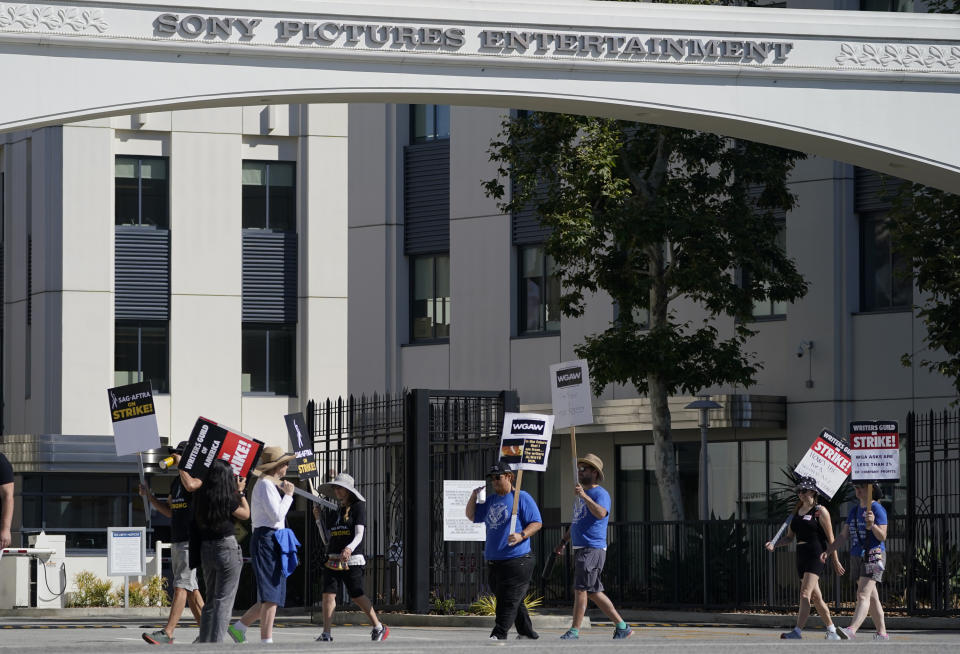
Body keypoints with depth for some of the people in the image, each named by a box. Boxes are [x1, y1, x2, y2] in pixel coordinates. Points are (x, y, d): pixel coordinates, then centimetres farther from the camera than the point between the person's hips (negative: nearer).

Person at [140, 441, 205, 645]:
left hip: (192, 542, -10)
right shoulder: (175, 482, 19)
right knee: (191, 589, 10)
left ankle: (167, 633, -20)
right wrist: (150, 497, 15)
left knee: (181, 586, -13)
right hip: (176, 542, 10)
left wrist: (180, 463, -22)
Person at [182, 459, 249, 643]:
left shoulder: (202, 495, -3)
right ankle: (216, 642, -10)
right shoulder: (227, 500, -10)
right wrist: (240, 492, 15)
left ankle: (203, 642, 17)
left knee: (211, 600, 17)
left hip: (205, 550, 6)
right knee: (224, 600, -3)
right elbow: (245, 514, 2)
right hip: (227, 549, -6)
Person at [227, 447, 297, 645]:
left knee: (272, 596, 9)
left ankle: (239, 628, 15)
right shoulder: (265, 484, -10)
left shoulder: (271, 484, 21)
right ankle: (266, 640, -16)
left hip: (273, 542, 10)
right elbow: (277, 515, -17)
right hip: (266, 540, -10)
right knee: (271, 595, -13)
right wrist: (288, 495, -8)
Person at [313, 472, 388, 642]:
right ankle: (326, 634, -10)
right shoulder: (333, 513, 17)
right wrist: (318, 519, 10)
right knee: (328, 594, -8)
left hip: (352, 561, -5)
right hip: (333, 560, 5)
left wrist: (349, 548, -30)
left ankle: (378, 628, 16)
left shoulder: (358, 507, 0)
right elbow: (327, 540, 17)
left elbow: (359, 535, -11)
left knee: (357, 596, -1)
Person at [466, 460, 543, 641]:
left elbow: (537, 523, -6)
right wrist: (474, 495, 10)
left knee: (508, 600, -10)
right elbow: (472, 516, 26)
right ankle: (526, 631, 22)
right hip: (493, 561, 8)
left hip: (516, 559, -8)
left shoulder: (522, 497, -3)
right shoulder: (491, 500, 18)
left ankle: (499, 634, -14)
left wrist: (521, 535, -22)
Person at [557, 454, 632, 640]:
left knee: (580, 588, -12)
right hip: (580, 548, 10)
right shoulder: (580, 494, 21)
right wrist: (564, 540, 22)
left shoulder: (600, 494, -8)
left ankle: (575, 630, -11)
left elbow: (601, 513, -28)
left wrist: (584, 496, -35)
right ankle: (621, 626, 14)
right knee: (593, 592, 10)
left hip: (593, 549, -10)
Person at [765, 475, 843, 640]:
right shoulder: (796, 512, 17)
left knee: (805, 593, -19)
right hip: (801, 557, 8)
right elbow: (789, 536, 20)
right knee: (816, 597, 10)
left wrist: (835, 560, -4)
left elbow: (830, 538, -3)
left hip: (816, 556, -8)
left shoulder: (820, 512, -4)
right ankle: (831, 631, 19)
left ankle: (797, 631, -27)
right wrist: (774, 544, 3)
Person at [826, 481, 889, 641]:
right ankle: (882, 633, 18)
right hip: (857, 557, 8)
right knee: (872, 598, 11)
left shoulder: (877, 509, -8)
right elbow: (844, 535, 14)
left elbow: (882, 537, -14)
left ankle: (852, 630, -35)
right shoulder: (854, 510, 15)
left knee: (863, 595, -20)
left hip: (873, 557, -8)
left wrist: (872, 525, -31)